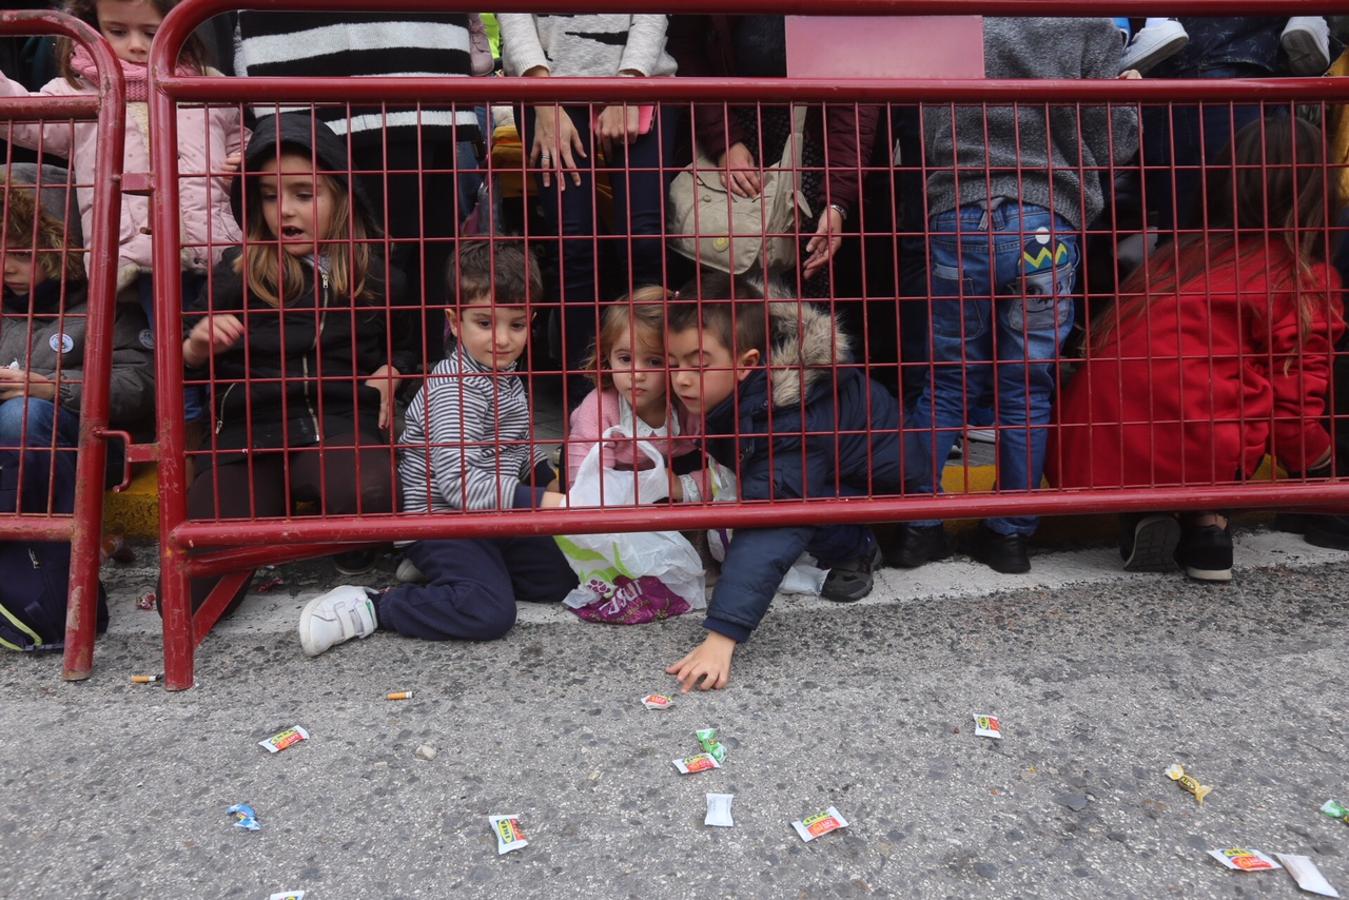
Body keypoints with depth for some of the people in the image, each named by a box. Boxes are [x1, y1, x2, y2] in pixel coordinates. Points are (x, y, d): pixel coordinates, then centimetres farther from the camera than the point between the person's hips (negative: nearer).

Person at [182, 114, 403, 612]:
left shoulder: (373, 272, 11)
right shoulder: (237, 272, 12)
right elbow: (182, 361, 17)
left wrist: (393, 370, 4)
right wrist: (197, 348, -6)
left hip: (338, 422, -1)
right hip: (247, 429, 1)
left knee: (370, 492, -39)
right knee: (188, 593, -16)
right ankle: (267, 516, 15)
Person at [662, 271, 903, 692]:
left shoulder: (789, 424, -42)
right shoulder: (733, 390, -21)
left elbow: (767, 531, -49)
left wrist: (720, 639, -54)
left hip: (882, 484, -9)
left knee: (787, 504, -31)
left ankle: (856, 551, -2)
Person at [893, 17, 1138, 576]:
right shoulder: (1092, 28, 4)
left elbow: (927, 132, 8)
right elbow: (1113, 144, 4)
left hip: (959, 220, 1)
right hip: (1048, 223, -1)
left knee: (947, 381, 10)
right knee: (1027, 388, 8)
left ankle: (917, 525, 12)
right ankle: (1011, 536, 14)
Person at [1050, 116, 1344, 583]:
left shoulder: (1190, 248, 17)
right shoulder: (1307, 281, 2)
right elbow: (1292, 403, 1)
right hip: (1191, 453, -5)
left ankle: (1148, 516, 10)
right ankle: (1206, 522, 10)